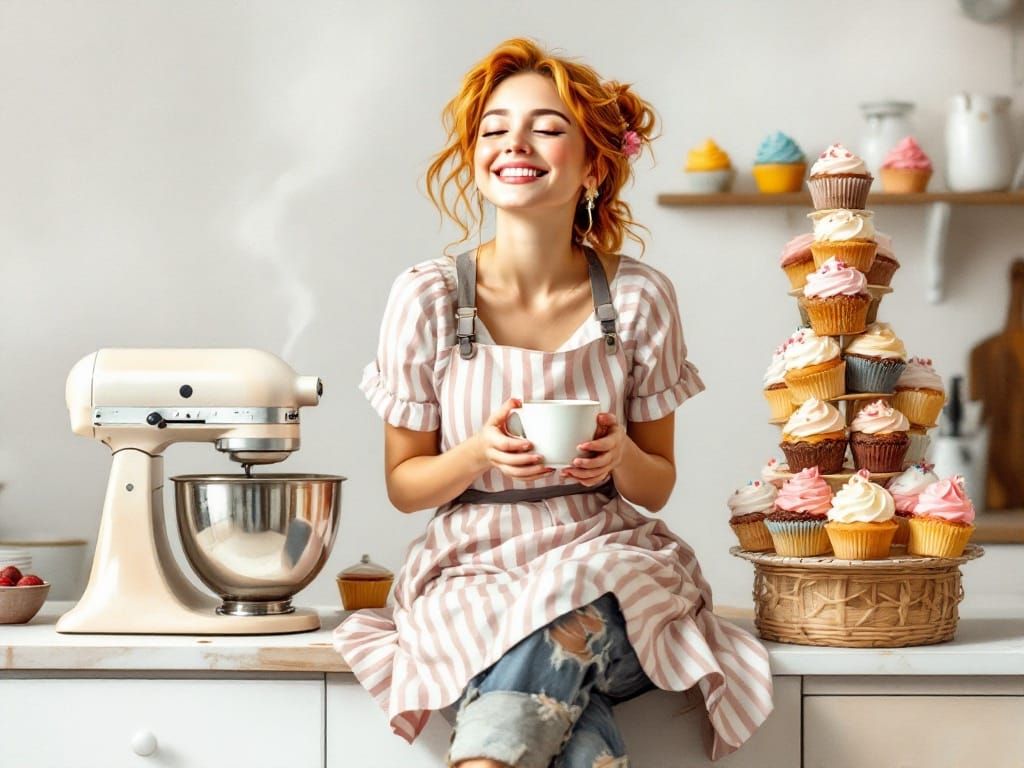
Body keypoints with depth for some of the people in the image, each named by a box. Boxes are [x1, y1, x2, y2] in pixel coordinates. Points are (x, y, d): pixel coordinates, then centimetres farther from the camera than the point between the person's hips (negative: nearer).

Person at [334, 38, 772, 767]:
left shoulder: (639, 297, -1)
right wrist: (481, 452, -18)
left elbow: (657, 486, 7)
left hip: (607, 553, 1)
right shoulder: (427, 297, -4)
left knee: (563, 622, -37)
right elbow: (404, 486, 4)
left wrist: (619, 456, -17)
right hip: (472, 567, -1)